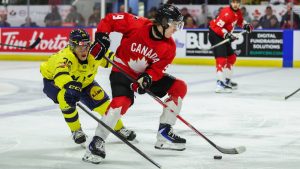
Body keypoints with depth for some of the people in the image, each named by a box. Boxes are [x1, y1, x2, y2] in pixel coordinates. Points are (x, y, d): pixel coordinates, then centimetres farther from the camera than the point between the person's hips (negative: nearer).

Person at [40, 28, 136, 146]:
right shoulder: (65, 57, -41)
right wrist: (69, 84, -78)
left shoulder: (94, 52, -24)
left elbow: (107, 58, -4)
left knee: (100, 98, -7)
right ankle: (76, 130, -10)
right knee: (66, 98, -33)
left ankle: (119, 128, 11)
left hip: (83, 81, 5)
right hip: (53, 80, -5)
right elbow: (60, 75, -59)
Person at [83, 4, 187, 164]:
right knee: (122, 101, -32)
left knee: (179, 87, -1)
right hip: (123, 69, -6)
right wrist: (101, 36, -21)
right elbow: (109, 19, -15)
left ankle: (164, 134, 4)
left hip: (147, 74, 6)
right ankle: (97, 141, -23)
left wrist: (147, 78, -27)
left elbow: (158, 68, -9)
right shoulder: (137, 24, -23)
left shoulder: (169, 47, -8)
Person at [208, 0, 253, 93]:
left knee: (231, 57, 17)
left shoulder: (238, 12, 4)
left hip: (224, 36, 10)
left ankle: (227, 80, 30)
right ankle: (220, 83, -25)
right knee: (222, 59, -20)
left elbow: (240, 21, 25)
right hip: (215, 34, -10)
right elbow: (217, 26, -28)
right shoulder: (226, 13, -25)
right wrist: (227, 35, -34)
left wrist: (246, 25, 7)